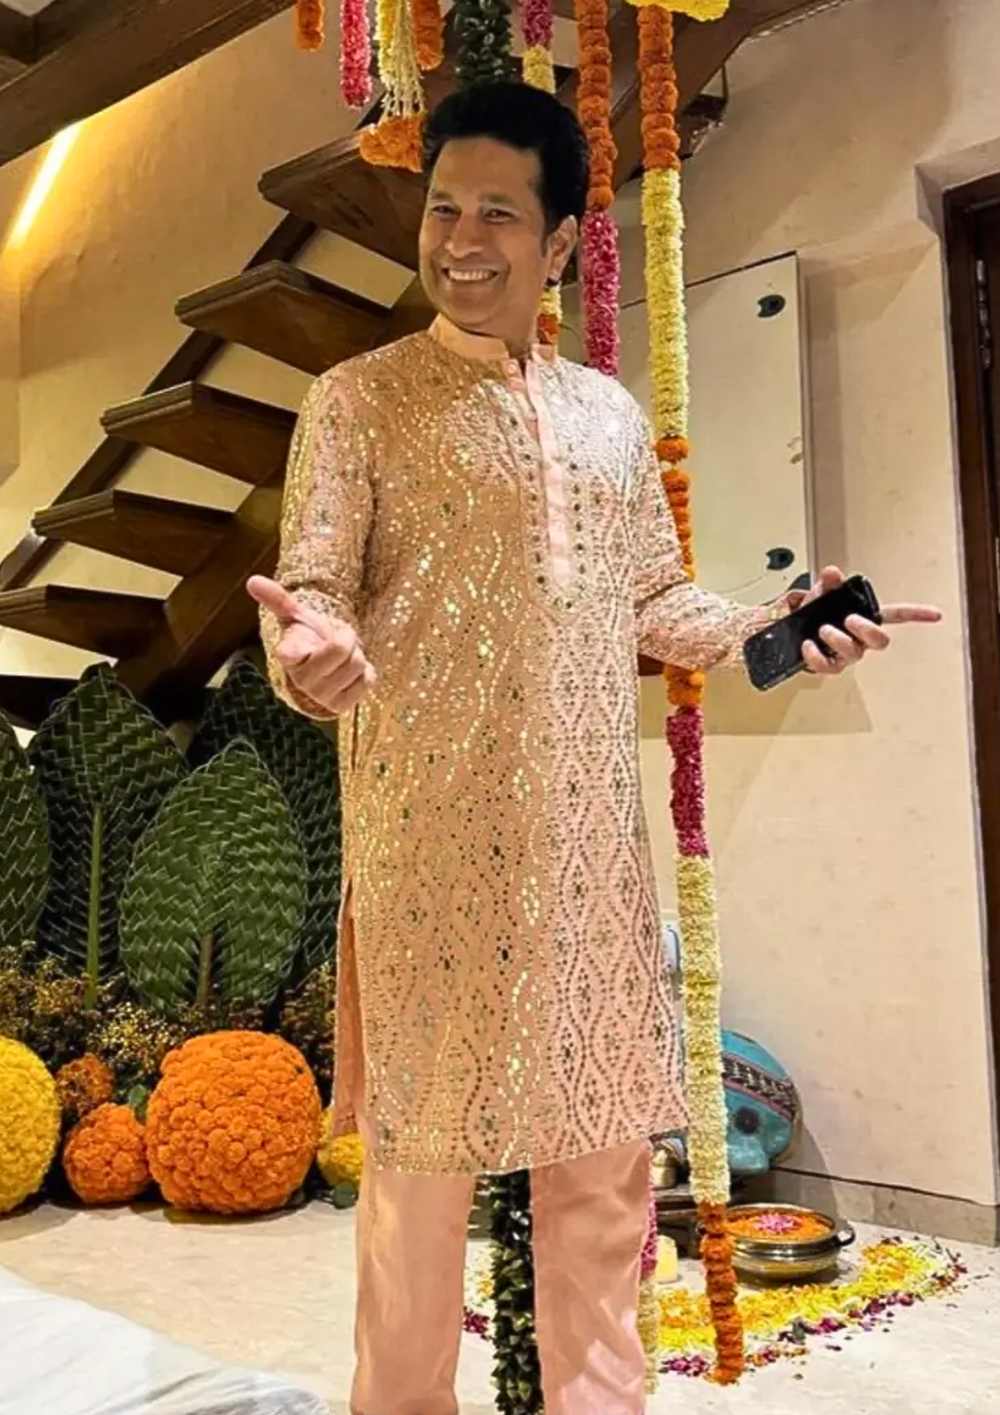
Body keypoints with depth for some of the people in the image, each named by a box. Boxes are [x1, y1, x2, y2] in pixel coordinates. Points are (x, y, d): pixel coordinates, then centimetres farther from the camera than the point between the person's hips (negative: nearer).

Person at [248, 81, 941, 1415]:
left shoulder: (611, 412, 16)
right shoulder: (359, 400, 3)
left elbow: (657, 603, 18)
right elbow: (314, 594, -5)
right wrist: (310, 647, -27)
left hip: (593, 834, 5)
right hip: (433, 834, -4)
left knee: (604, 1144, 10)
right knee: (428, 1141, 3)